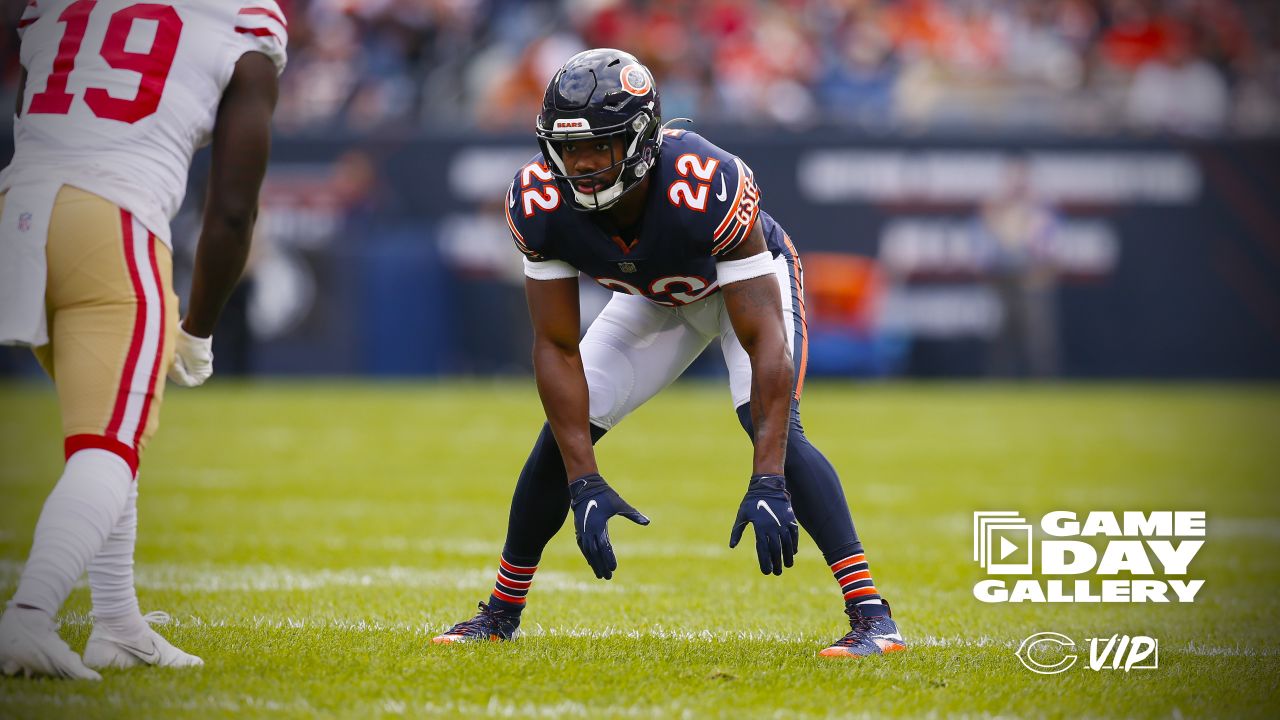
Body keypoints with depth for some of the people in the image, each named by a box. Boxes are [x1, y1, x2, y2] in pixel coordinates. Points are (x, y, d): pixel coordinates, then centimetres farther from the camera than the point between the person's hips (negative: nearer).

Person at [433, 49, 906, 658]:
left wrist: (768, 484, -48)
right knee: (563, 434, -3)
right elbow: (556, 348, -23)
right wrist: (583, 483, -30)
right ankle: (502, 612, 16)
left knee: (773, 428, -26)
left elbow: (763, 339, -41)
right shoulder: (541, 204, -30)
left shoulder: (707, 190, -43)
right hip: (652, 300, 4)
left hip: (749, 279, -4)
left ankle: (870, 615, -26)